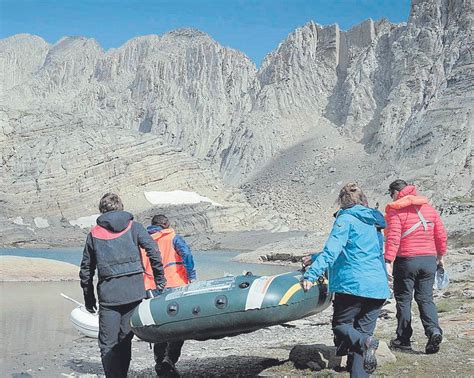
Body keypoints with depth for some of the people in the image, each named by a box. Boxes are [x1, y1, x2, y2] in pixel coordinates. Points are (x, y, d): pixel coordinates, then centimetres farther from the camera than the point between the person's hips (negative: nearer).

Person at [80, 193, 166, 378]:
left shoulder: (94, 234, 8)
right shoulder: (133, 227, 7)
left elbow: (86, 269, 11)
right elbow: (153, 251, -5)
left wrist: (89, 298, 20)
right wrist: (160, 280, 3)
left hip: (108, 295, -1)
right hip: (134, 293, 1)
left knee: (108, 344, 3)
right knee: (125, 340, 12)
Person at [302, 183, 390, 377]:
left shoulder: (346, 219, -2)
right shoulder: (373, 222, 21)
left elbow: (332, 250, -16)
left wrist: (311, 274, -19)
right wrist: (315, 258, 33)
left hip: (353, 284, -6)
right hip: (378, 288, 7)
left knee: (340, 325, 7)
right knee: (362, 331, 10)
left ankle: (364, 342, -23)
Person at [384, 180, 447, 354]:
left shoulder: (396, 211, -7)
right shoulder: (428, 207, 10)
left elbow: (393, 237, -18)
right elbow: (441, 234, 12)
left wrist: (388, 261, -20)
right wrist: (440, 255, 23)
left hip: (406, 261, -4)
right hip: (429, 260, 5)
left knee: (403, 299, 7)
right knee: (426, 298, 11)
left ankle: (404, 339, 13)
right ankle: (434, 330, -10)